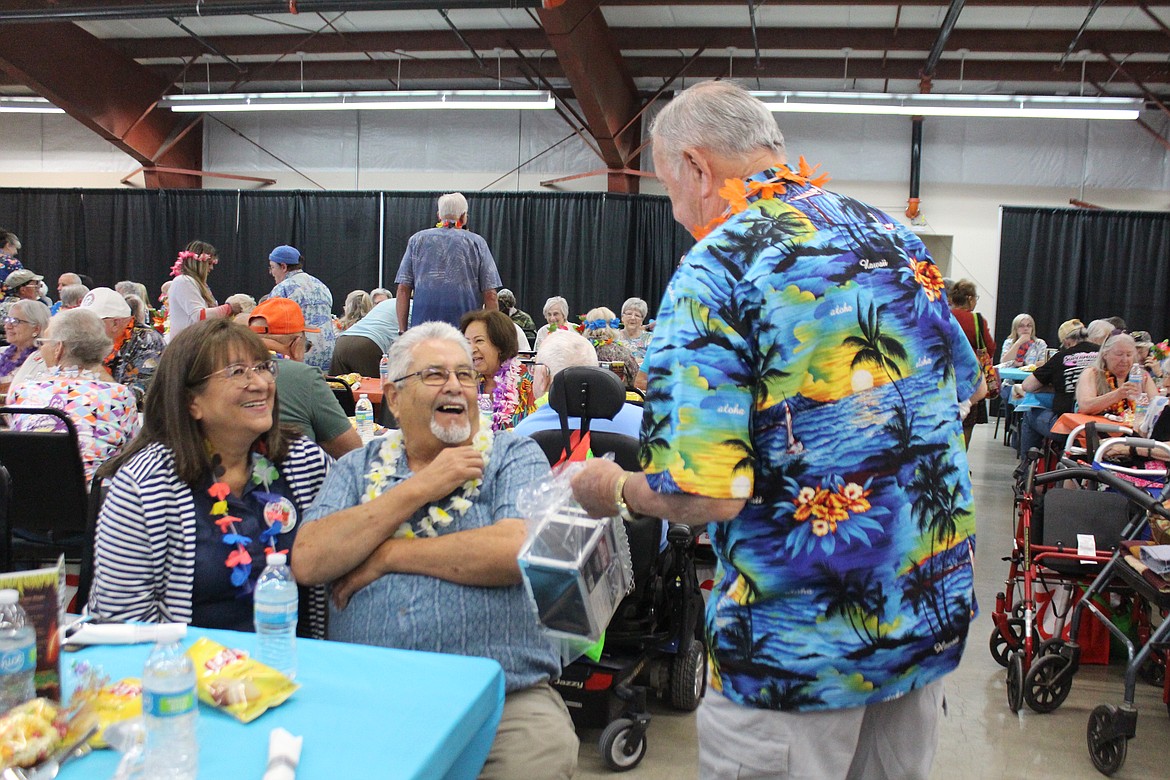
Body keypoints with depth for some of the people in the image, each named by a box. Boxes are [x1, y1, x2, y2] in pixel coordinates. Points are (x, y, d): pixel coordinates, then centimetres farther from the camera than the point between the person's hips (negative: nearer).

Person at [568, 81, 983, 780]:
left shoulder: (717, 268, -19)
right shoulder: (896, 236, 2)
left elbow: (705, 493, -24)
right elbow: (966, 387, 16)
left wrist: (614, 490, -4)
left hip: (803, 647, -7)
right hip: (934, 614, 7)